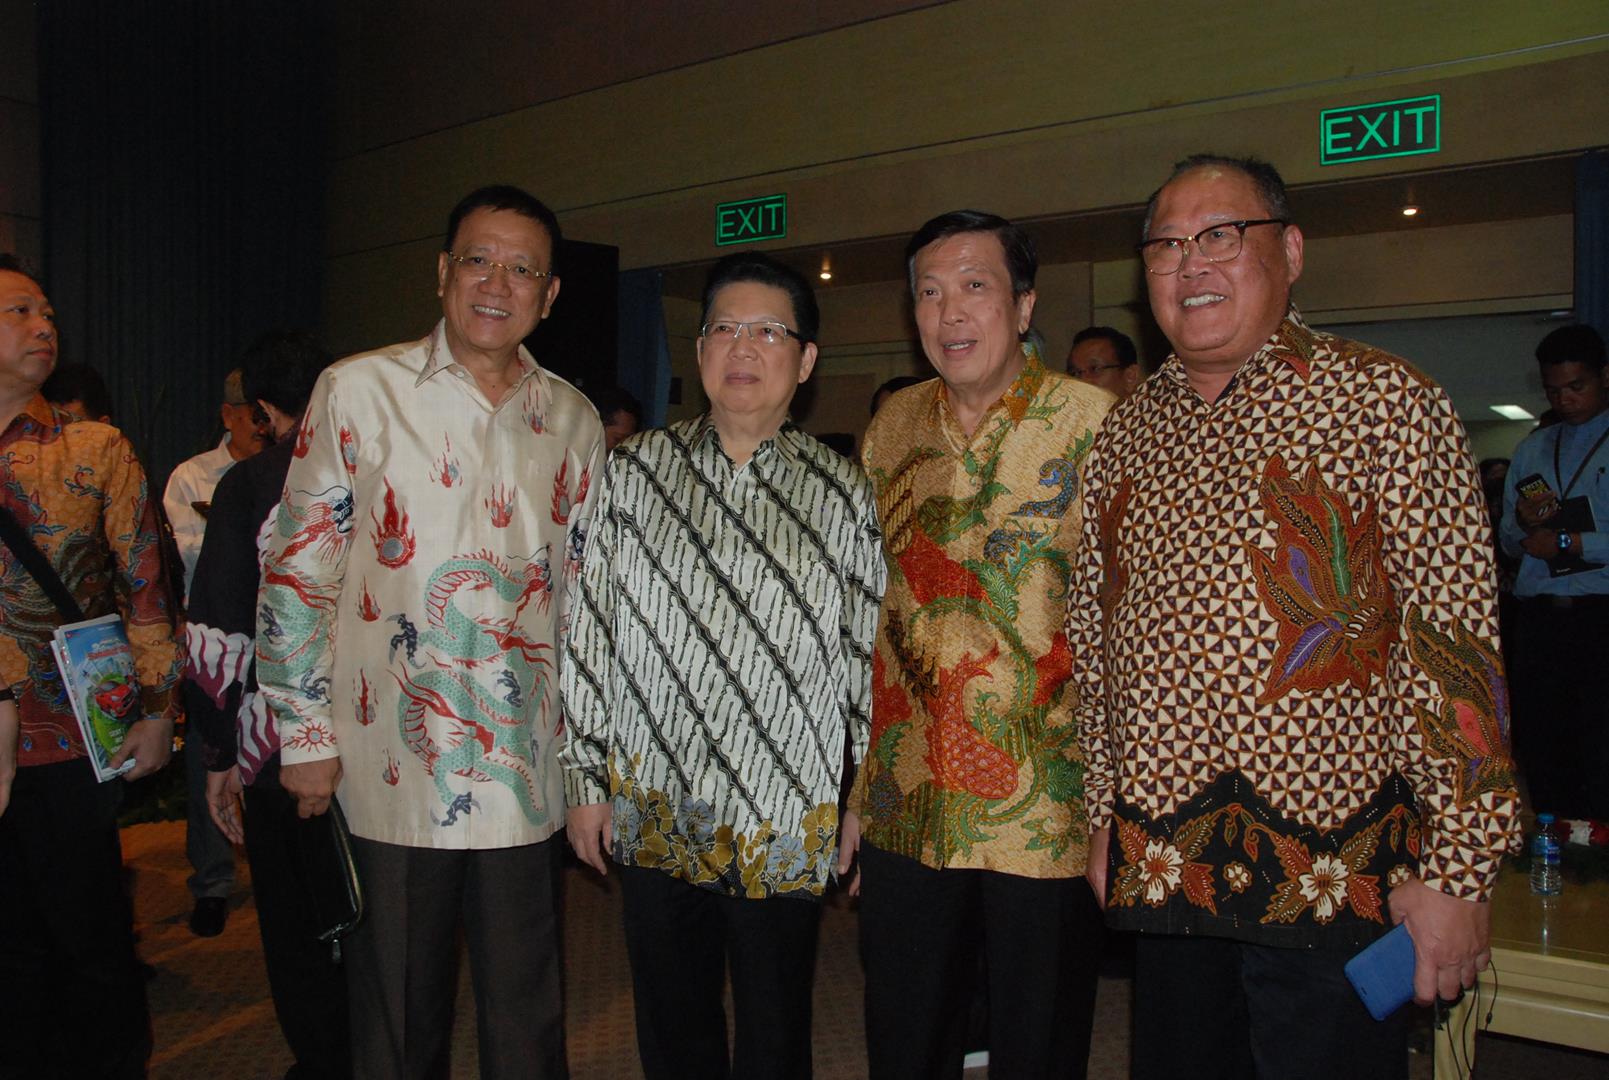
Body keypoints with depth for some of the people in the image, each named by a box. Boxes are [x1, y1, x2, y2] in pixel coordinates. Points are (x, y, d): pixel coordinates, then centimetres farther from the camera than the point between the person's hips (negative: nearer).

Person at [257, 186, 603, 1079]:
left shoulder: (573, 421, 6)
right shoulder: (357, 391, -2)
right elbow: (296, 572, -1)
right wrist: (306, 734, -3)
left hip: (526, 771, 2)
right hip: (391, 768, -2)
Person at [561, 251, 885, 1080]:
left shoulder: (843, 495, -2)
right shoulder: (634, 473, 1)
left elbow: (869, 656, 1)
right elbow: (589, 634, 3)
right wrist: (583, 779, 2)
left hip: (785, 823, -1)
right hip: (651, 814, 1)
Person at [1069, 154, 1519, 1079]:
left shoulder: (1382, 400, -5)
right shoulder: (1127, 431, 9)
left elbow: (1455, 640, -9)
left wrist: (1458, 869, -12)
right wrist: (1102, 813, 12)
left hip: (1332, 873, -4)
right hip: (1159, 869, 5)